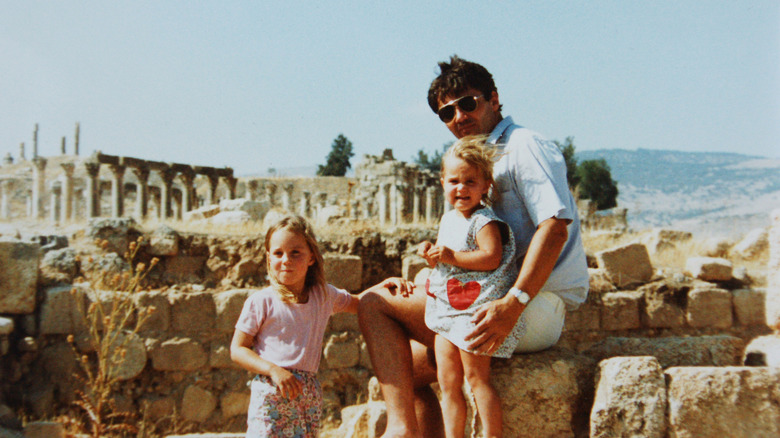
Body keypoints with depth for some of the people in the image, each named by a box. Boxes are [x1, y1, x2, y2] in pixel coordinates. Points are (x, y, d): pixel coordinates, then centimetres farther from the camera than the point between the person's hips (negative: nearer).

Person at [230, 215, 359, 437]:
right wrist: (273, 370, -15)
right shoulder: (261, 302, -3)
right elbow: (237, 349, -2)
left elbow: (359, 304, 27)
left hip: (309, 393, 4)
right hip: (271, 392, -4)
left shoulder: (325, 295, 10)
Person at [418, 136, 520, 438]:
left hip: (476, 309, -9)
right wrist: (431, 252, 7)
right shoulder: (448, 219, 16)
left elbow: (491, 258, -24)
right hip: (448, 310, 9)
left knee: (476, 378, -7)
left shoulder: (485, 221, -11)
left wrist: (452, 256, -22)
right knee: (447, 382, 9)